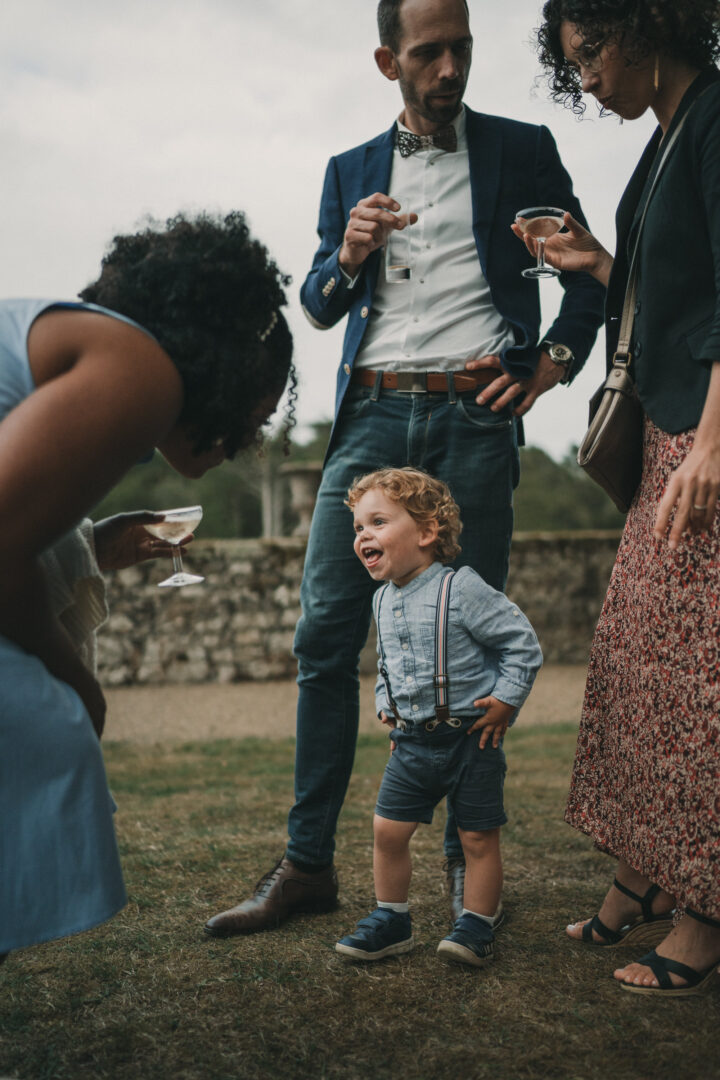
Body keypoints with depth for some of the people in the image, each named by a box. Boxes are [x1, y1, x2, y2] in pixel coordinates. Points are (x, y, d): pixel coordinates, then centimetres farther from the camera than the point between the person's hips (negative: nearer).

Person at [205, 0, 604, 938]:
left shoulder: (523, 150, 13)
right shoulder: (352, 171, 19)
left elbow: (589, 270, 16)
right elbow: (318, 308, 16)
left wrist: (557, 359, 1)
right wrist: (346, 258, -5)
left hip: (476, 417, -2)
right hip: (373, 414, 2)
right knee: (326, 634, -5)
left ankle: (470, 861, 11)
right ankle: (308, 863, 3)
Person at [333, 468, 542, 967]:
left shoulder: (461, 589, -15)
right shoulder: (384, 600, 7)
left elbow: (522, 642, -12)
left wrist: (506, 701, -14)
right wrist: (386, 706, 12)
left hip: (470, 738, -6)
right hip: (412, 741, 6)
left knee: (478, 836, 4)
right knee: (388, 829, 5)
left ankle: (477, 925, 20)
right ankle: (392, 921, 22)